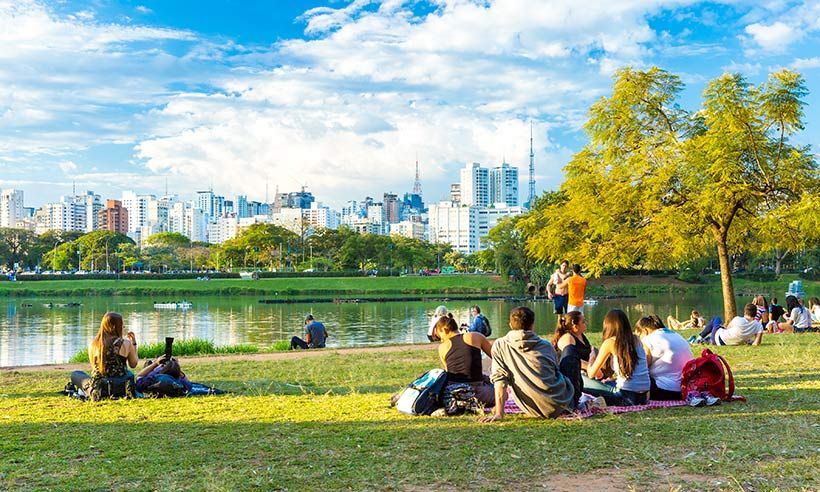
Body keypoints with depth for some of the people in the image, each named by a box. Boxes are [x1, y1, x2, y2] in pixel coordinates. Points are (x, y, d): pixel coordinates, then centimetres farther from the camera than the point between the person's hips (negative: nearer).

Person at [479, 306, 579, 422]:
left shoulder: (500, 345, -3)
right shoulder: (546, 345, 1)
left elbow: (500, 379, -10)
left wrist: (498, 414, -10)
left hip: (536, 411, 1)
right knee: (571, 349, 24)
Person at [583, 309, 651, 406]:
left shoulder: (610, 342, -5)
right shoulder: (636, 339, 10)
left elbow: (591, 374, 1)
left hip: (628, 396, -6)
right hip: (644, 396, 6)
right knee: (608, 383, 32)